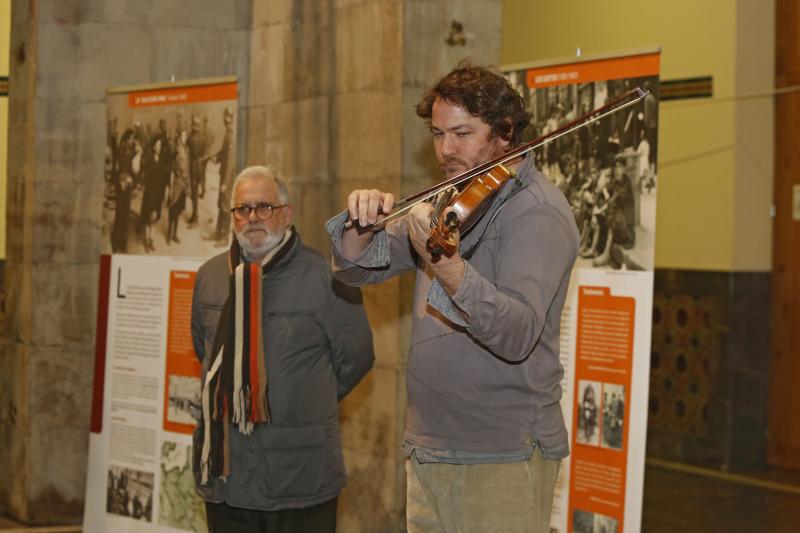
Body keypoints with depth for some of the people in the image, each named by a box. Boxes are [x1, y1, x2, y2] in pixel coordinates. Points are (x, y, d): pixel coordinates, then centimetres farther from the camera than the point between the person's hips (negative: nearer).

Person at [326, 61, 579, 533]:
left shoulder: (537, 211, -13)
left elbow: (518, 337, -27)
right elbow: (357, 268, 8)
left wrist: (448, 268, -42)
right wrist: (362, 224, -14)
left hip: (501, 460, -7)